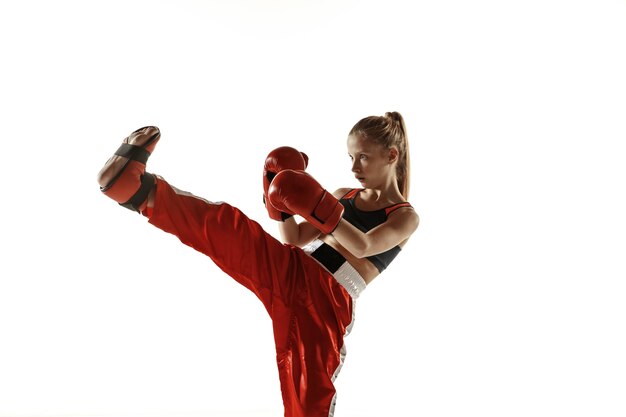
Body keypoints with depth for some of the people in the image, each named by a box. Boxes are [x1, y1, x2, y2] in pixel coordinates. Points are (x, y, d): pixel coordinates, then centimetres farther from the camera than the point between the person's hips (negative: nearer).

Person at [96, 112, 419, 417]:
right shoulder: (344, 196, 22)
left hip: (327, 302, -4)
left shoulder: (405, 217, 6)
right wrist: (281, 202, 3)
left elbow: (363, 246, -15)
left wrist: (317, 206, -28)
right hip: (288, 270, 4)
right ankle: (144, 192, -38)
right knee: (227, 228, -21)